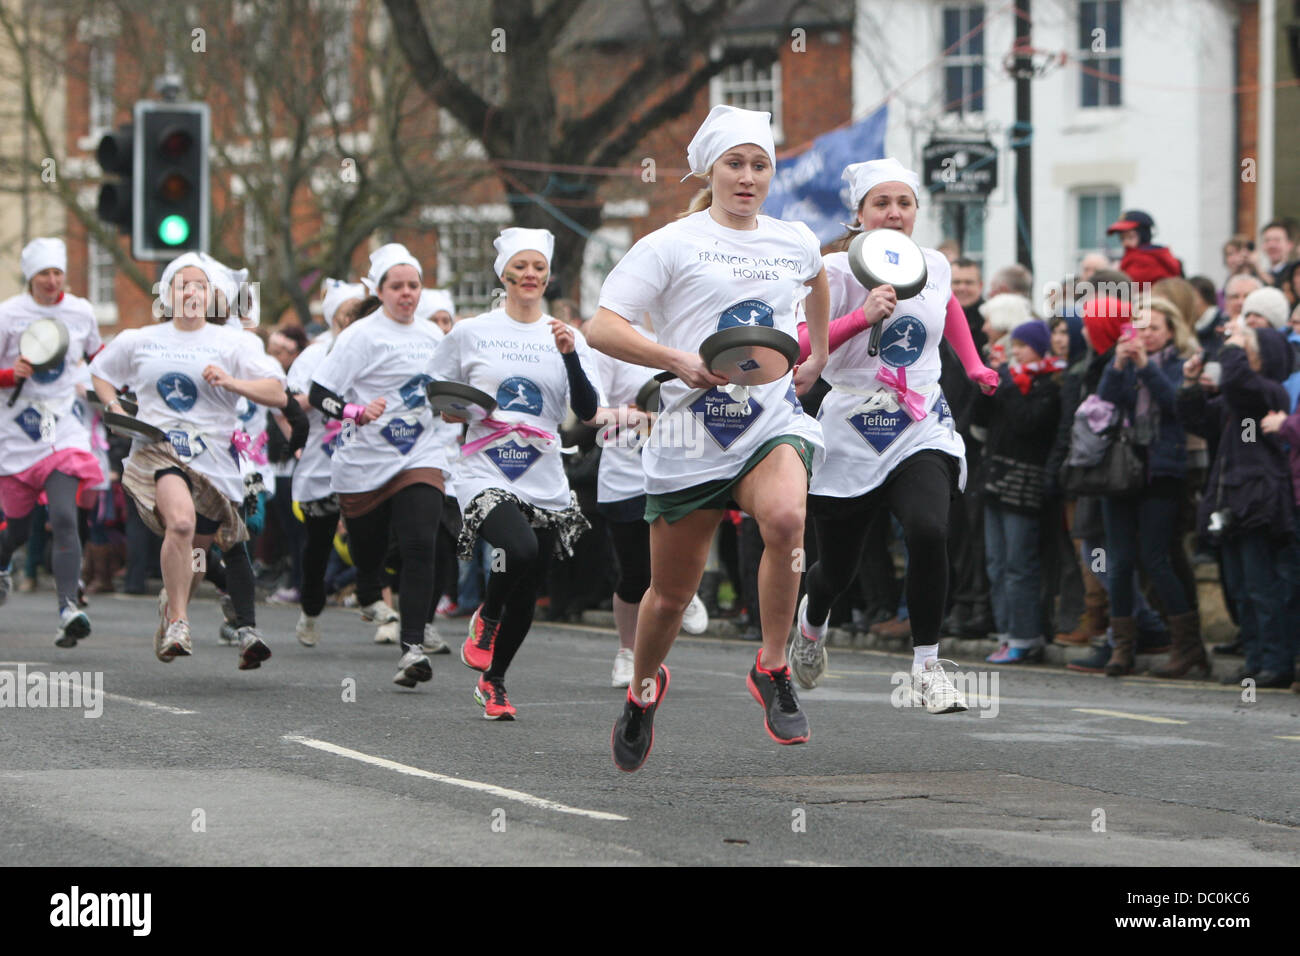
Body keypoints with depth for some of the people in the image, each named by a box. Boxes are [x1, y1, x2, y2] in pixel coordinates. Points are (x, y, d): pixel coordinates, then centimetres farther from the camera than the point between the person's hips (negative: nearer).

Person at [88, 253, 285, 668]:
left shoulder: (231, 344, 6)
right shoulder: (139, 341, 12)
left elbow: (277, 395, 0)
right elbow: (99, 373, 28)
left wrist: (231, 382, -16)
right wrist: (115, 408, 9)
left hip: (213, 458, 2)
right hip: (156, 450, -2)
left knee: (197, 547, 4)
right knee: (181, 520, -28)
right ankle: (177, 620, -19)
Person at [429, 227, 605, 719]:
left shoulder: (567, 337, 8)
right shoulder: (470, 334, 5)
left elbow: (588, 411, -2)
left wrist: (570, 354, -15)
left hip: (545, 483, 3)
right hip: (485, 474, -3)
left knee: (526, 595, 5)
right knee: (520, 549, -31)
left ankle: (493, 682, 28)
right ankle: (486, 618, -1)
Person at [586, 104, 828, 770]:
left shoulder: (797, 243, 12)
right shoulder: (672, 244, -2)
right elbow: (601, 327, -9)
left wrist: (817, 355, 30)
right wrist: (678, 360, -21)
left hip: (774, 421, 2)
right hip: (691, 433, -2)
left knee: (784, 518, -32)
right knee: (671, 595, 8)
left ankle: (772, 670, -15)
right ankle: (644, 686, 40)